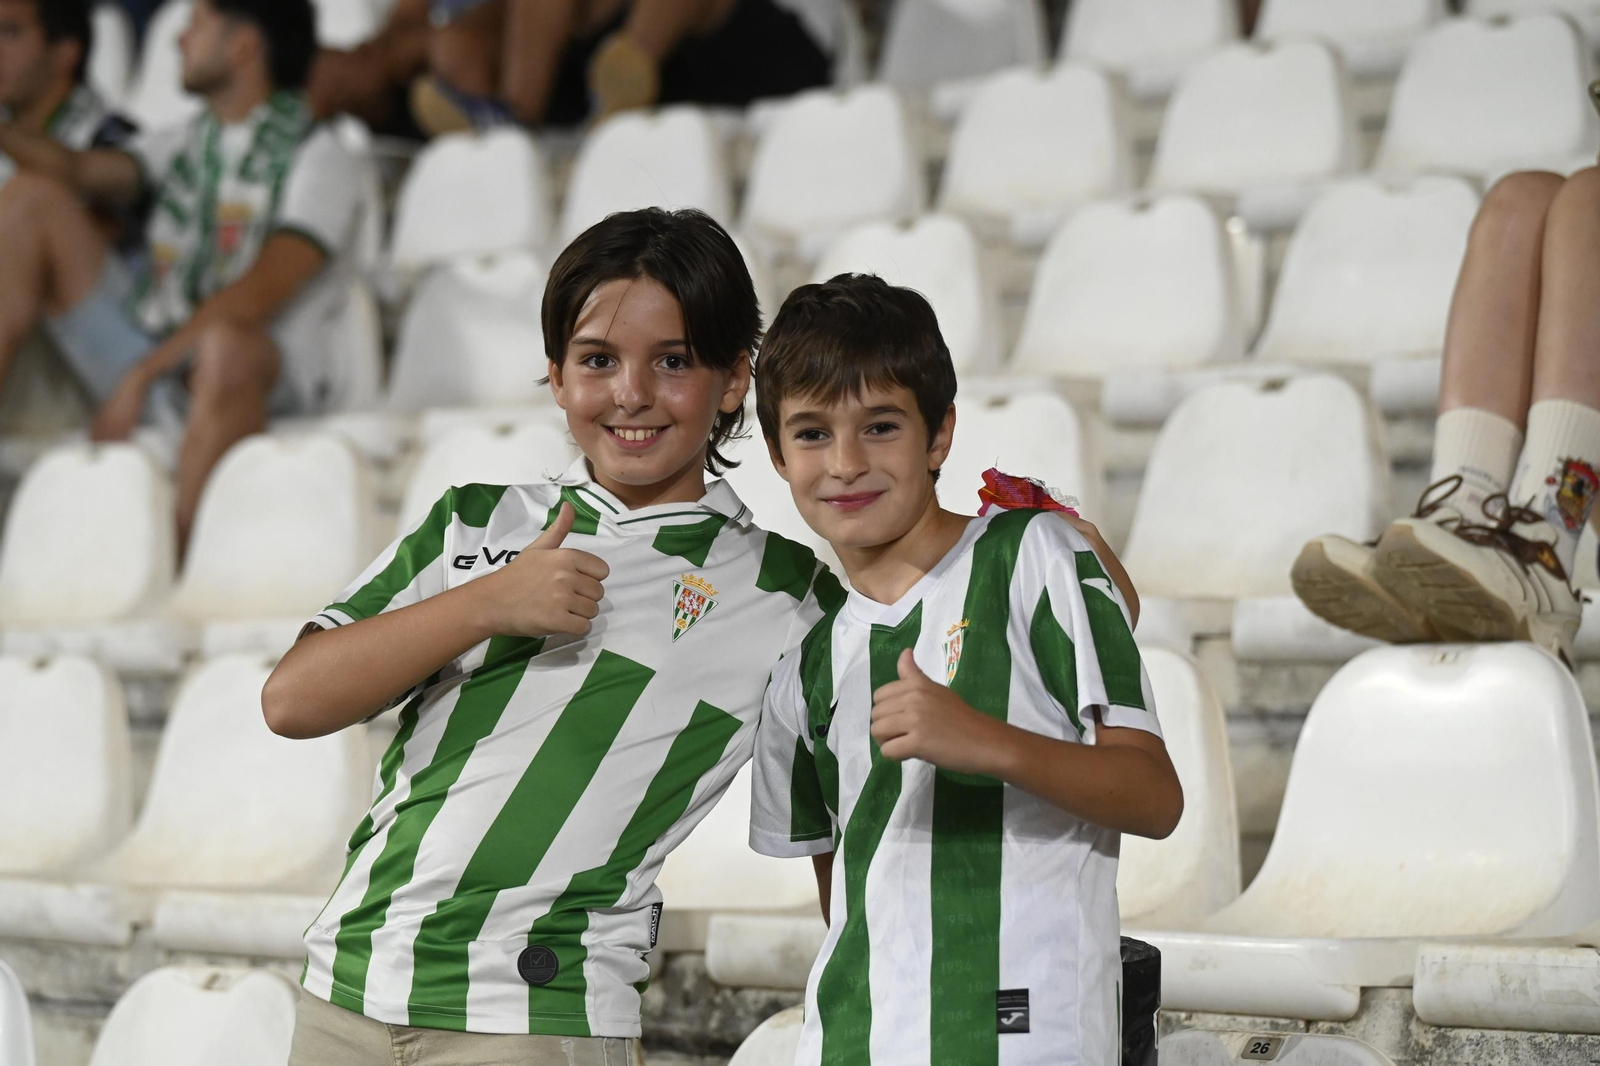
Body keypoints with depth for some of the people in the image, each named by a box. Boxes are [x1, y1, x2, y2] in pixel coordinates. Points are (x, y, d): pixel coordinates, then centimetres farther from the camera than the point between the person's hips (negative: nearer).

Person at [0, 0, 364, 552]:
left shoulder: (319, 159, -4)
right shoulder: (182, 144, 19)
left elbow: (257, 295, -17)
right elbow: (82, 171, 1)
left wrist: (141, 373, -20)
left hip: (259, 383, -7)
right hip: (144, 367, 7)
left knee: (227, 341, -42)